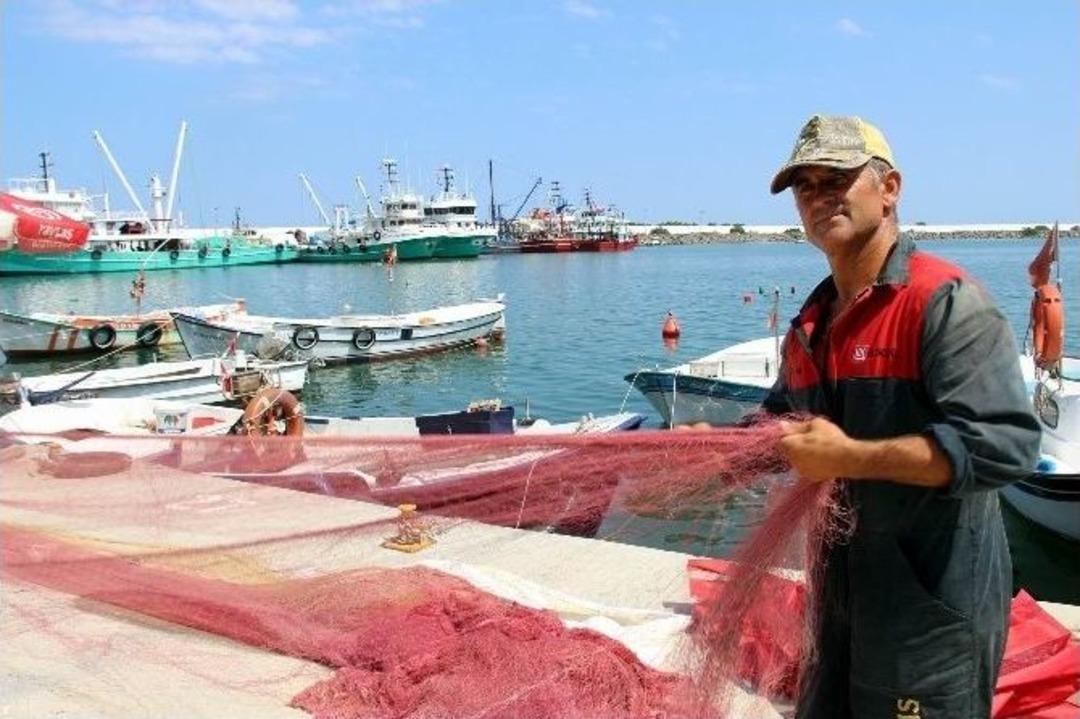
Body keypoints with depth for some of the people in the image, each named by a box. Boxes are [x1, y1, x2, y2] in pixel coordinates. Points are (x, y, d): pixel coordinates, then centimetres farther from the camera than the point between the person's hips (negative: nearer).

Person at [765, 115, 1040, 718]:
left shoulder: (946, 301, -16)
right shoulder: (813, 324, 10)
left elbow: (1006, 444, -27)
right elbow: (782, 420, 25)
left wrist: (848, 457, -27)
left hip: (933, 607, -8)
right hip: (844, 596, 8)